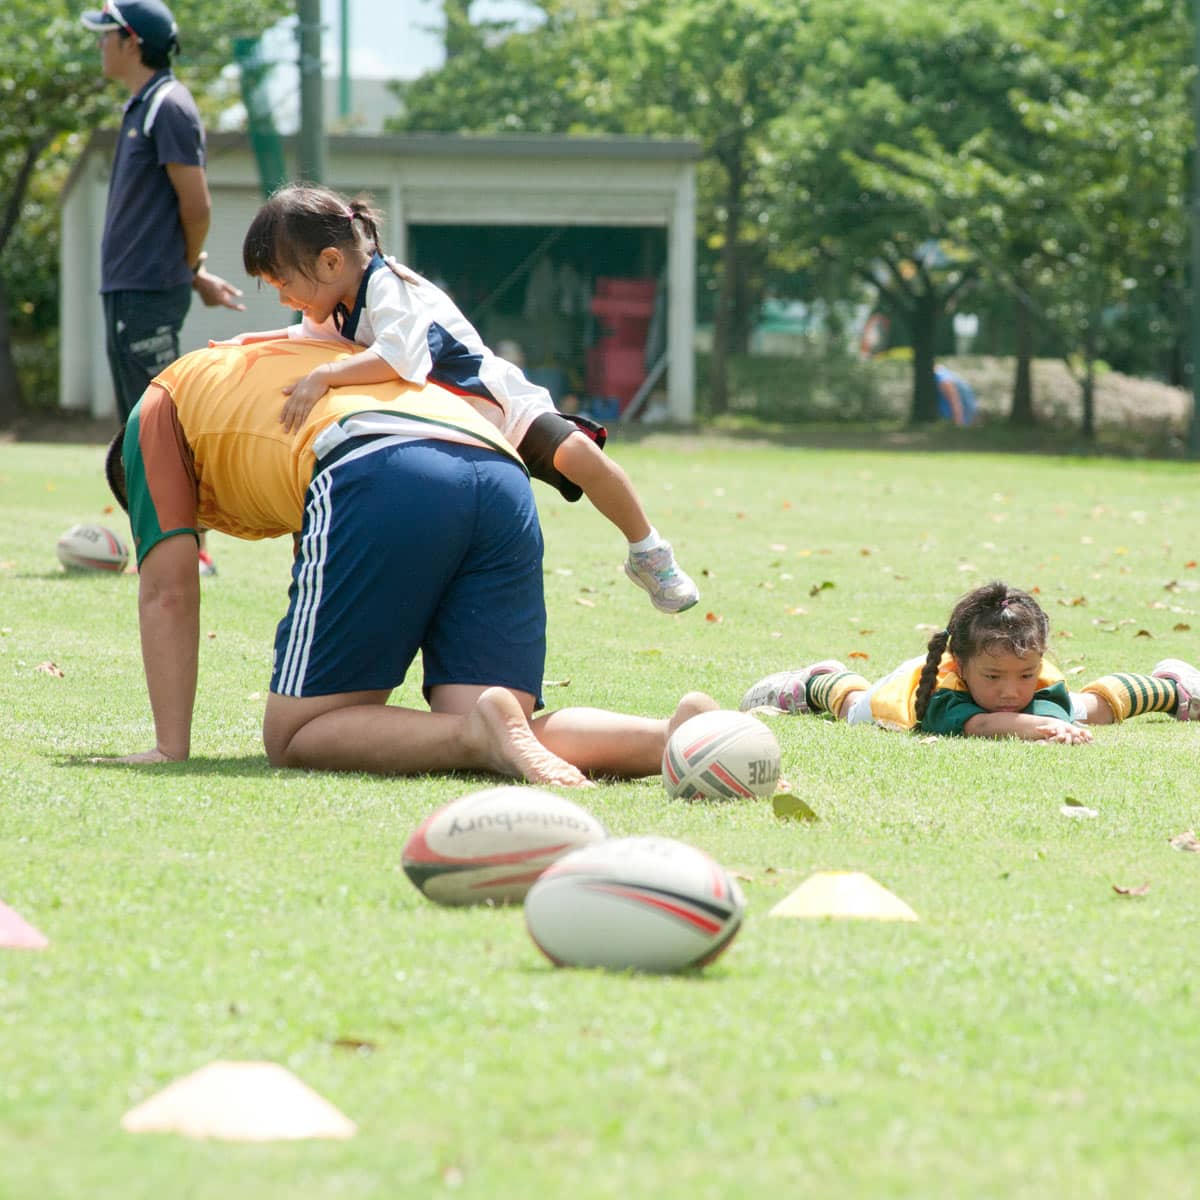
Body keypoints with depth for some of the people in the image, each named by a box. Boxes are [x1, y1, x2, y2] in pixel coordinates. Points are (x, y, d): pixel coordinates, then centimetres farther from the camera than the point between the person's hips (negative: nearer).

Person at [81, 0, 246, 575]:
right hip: (125, 290, 10)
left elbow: (196, 205, -14)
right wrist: (196, 276, 18)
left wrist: (190, 272, 1)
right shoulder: (140, 107, 17)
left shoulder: (168, 106, -13)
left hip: (150, 292, -10)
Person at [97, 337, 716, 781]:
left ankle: (485, 735, -24)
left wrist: (171, 749, 19)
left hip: (381, 478, -6)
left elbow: (168, 591, 18)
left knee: (294, 738, 1)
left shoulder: (158, 407, 28)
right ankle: (680, 733, -25)